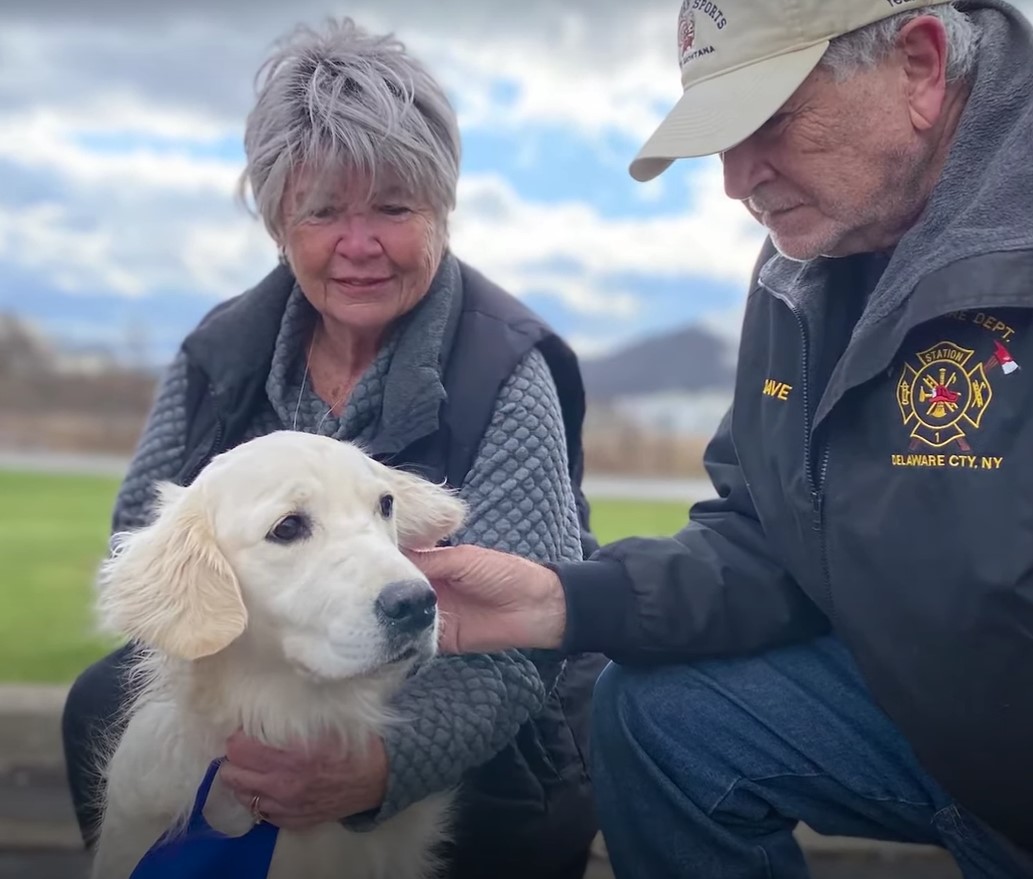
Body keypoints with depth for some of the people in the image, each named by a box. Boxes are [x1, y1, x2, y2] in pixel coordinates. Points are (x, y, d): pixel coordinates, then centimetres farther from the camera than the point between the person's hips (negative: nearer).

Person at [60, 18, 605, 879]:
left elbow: (513, 652, -26)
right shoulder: (221, 353, -5)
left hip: (478, 752, -3)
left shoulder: (507, 376, -19)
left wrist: (379, 767, -45)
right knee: (107, 708, -19)